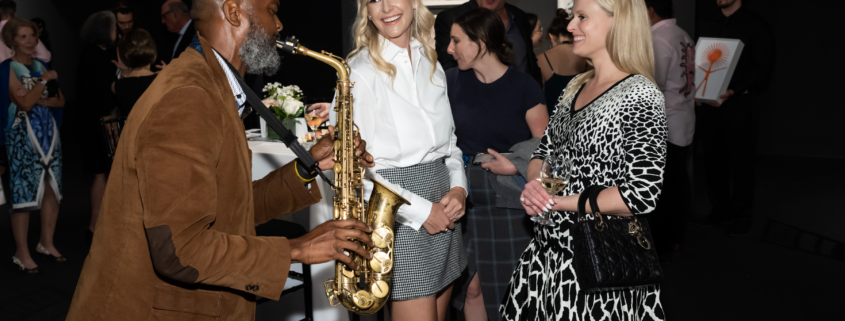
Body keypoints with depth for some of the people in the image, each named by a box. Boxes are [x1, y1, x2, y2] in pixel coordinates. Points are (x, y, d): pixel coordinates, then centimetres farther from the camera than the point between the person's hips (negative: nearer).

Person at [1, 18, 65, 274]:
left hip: (48, 132, 6)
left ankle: (47, 243, 23)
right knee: (24, 193, -6)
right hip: (22, 136, -6)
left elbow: (60, 101, 9)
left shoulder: (41, 66, 12)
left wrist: (43, 101, -8)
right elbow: (25, 102, -18)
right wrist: (44, 80, -13)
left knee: (53, 189, 9)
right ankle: (21, 253, 3)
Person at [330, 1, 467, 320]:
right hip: (398, 218, -7)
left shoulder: (431, 64, 11)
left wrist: (458, 188, -1)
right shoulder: (359, 71, -11)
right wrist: (421, 210, -16)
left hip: (442, 213, 7)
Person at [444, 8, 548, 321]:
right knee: (473, 286, 10)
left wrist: (515, 168, -18)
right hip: (468, 198, 3)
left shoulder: (523, 86, -9)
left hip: (510, 202, -3)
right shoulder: (452, 80, 0)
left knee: (512, 288, 6)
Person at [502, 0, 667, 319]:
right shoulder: (576, 87, 9)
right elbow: (543, 152, 16)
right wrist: (534, 186, -8)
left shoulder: (640, 96, -16)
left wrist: (557, 202, -16)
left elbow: (641, 195, -23)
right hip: (549, 247, 7)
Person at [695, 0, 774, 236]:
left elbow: (762, 68, -7)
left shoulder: (756, 25, -1)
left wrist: (733, 92, -19)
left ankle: (741, 216, 15)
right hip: (708, 103, 4)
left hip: (740, 104, -4)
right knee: (712, 159, 7)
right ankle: (720, 211, 21)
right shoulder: (706, 23, 14)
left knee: (740, 161, 3)